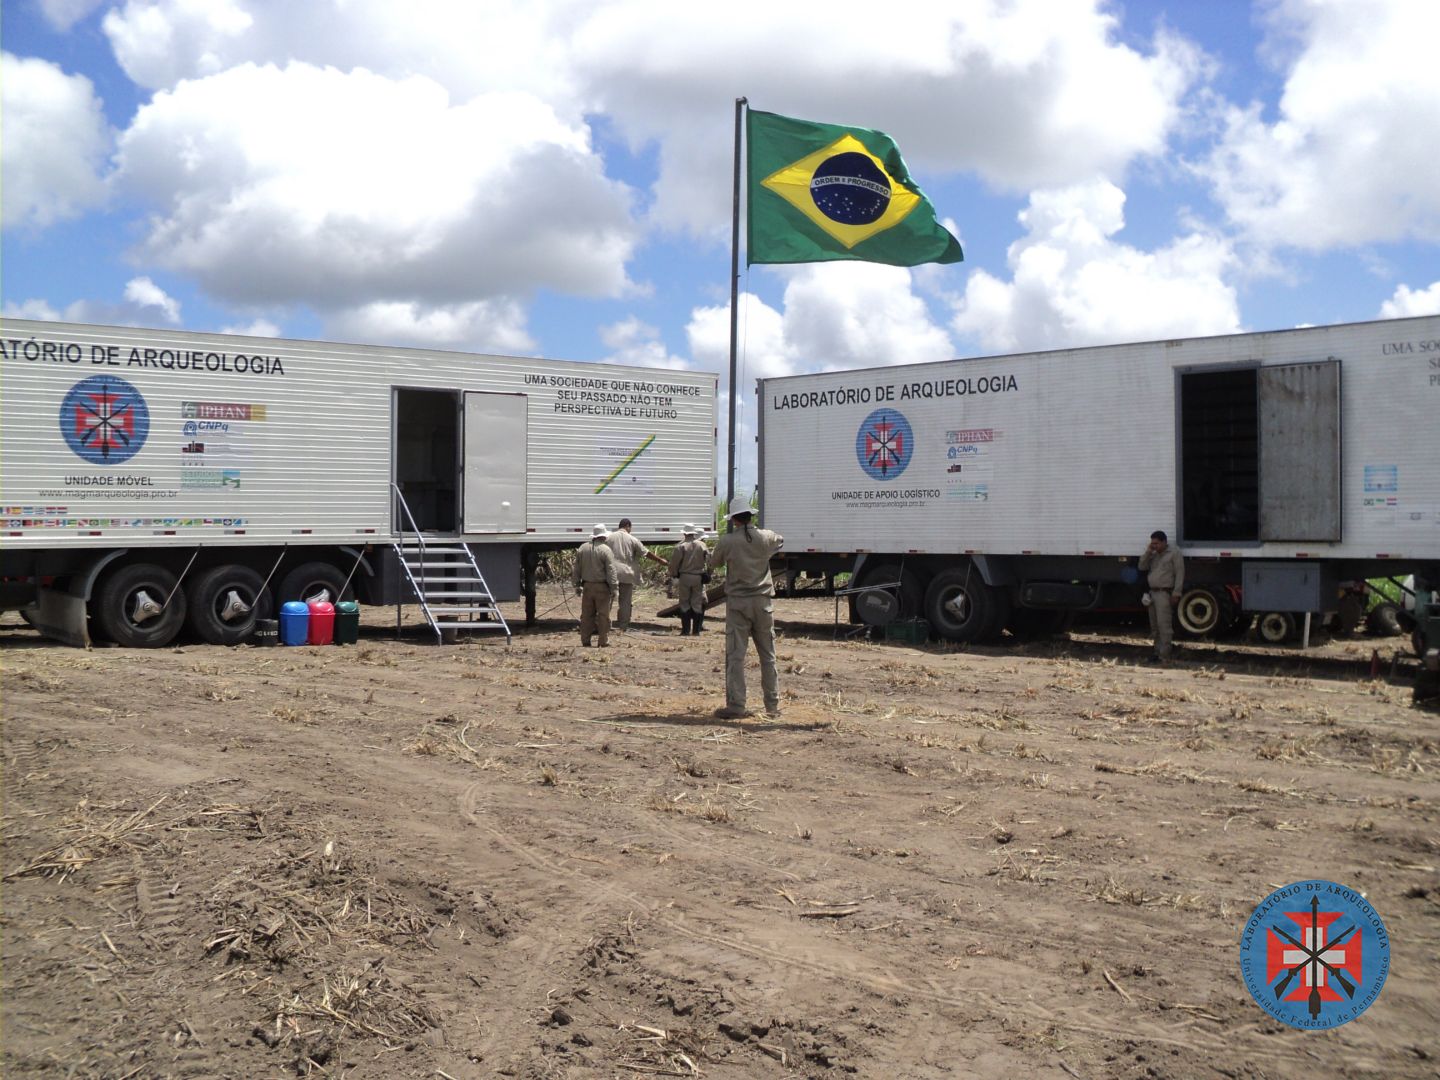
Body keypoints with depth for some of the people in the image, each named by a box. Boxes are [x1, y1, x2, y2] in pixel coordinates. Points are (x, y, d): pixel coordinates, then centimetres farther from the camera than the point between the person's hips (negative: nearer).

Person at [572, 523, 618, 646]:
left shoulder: (582, 548, 8)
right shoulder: (606, 550, -9)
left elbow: (577, 569, 12)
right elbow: (611, 571, -12)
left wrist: (577, 585, 19)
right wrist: (613, 587, -8)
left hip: (587, 586, 5)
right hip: (602, 586, -5)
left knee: (586, 614, 10)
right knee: (603, 614, 1)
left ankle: (585, 640, 12)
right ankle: (603, 640, 2)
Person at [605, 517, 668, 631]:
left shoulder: (609, 538, 3)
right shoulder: (632, 539, -1)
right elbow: (646, 553, 1)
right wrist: (660, 560, 11)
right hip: (626, 574, -1)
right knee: (625, 601, 6)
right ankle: (623, 626, 6)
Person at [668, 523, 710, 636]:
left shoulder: (680, 547, -8)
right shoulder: (702, 545, -1)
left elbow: (674, 563, -6)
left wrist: (674, 575, 9)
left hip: (684, 577, -2)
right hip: (699, 577, 2)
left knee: (685, 603, 8)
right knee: (697, 603, 8)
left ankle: (686, 629, 5)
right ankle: (696, 629, 7)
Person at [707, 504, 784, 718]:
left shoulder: (727, 541, -10)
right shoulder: (766, 537, -3)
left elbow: (713, 563, 8)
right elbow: (780, 541, 21)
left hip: (737, 602, -2)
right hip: (762, 601, 3)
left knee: (735, 655, -1)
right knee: (768, 655, 11)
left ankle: (735, 705, -5)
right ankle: (773, 705, 16)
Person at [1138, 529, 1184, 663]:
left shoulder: (1174, 554, -4)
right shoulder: (1153, 555, 18)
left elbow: (1179, 574, -8)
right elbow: (1142, 566, 12)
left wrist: (1176, 593, -14)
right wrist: (1148, 552, 1)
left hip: (1164, 594, -8)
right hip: (1152, 593, 8)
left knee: (1164, 625, -12)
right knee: (1155, 626, 11)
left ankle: (1164, 655, -13)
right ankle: (1158, 652, 18)